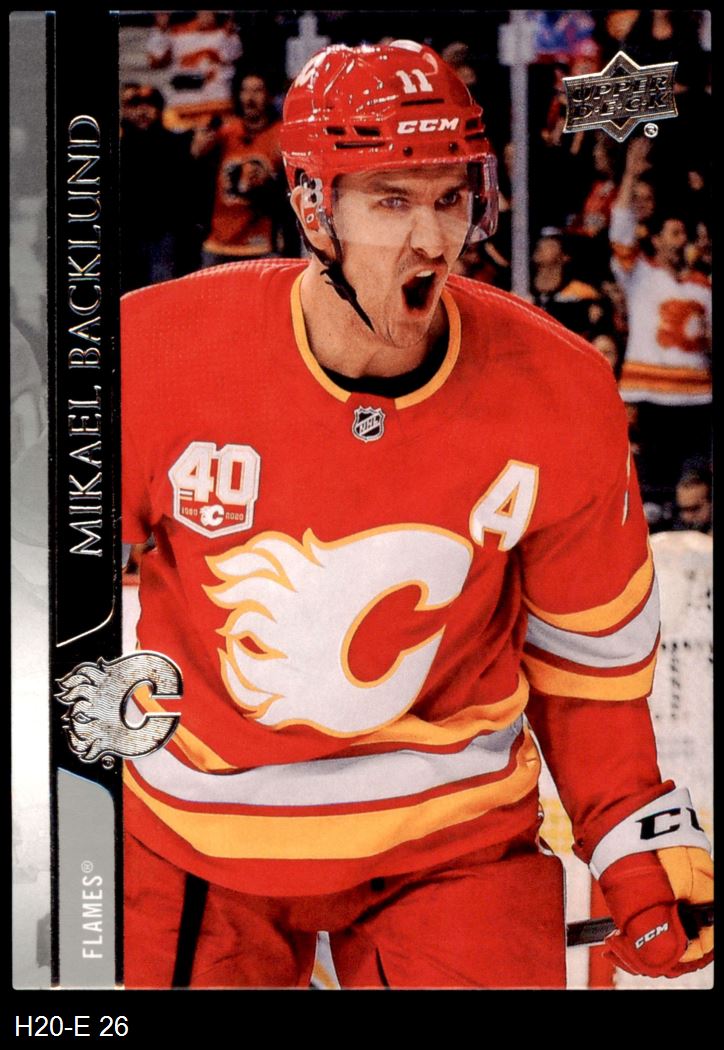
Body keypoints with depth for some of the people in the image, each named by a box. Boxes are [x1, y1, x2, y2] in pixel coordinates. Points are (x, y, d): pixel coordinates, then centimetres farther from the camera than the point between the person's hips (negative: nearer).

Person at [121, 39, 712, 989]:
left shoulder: (559, 397, -14)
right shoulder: (160, 353, -18)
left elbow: (588, 649, 1)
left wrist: (636, 836, -2)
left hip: (449, 831, 0)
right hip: (199, 832, 0)